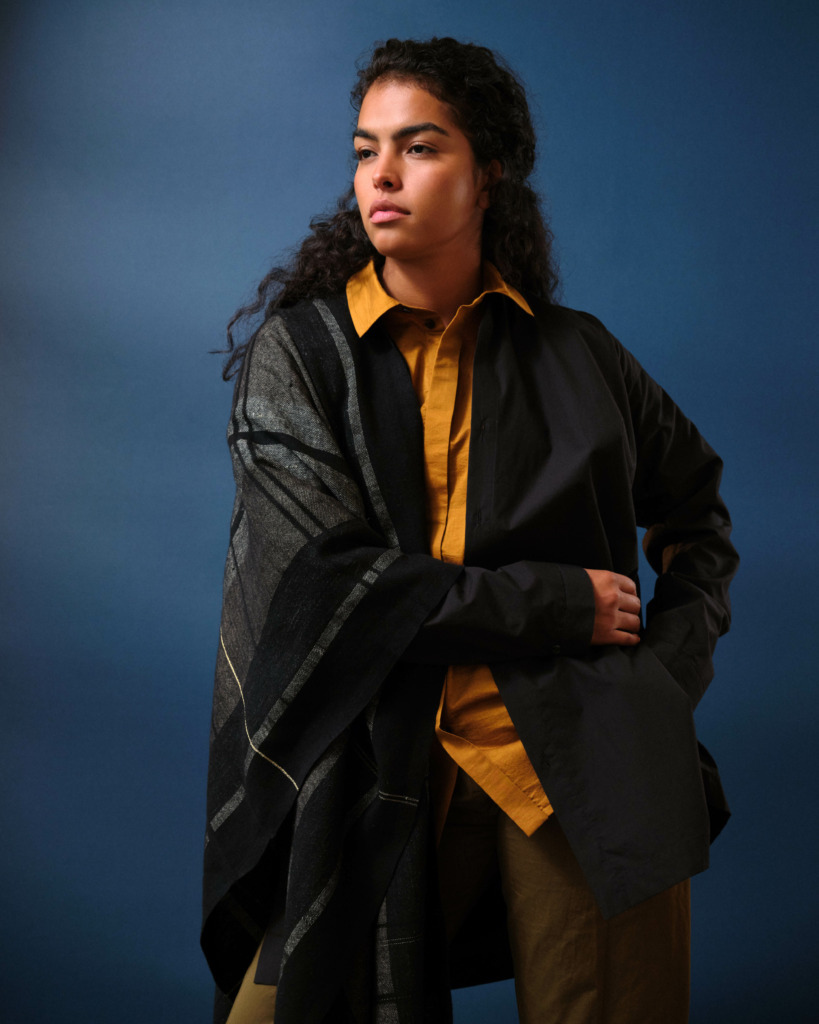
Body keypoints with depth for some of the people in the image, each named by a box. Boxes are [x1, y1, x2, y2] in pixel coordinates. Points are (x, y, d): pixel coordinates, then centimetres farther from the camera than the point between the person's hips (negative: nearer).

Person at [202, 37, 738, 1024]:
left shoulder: (574, 353, 7)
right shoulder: (298, 349, 1)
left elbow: (697, 509, 23)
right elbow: (329, 580, -10)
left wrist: (671, 668, 8)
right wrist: (560, 604, -9)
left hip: (583, 761, 2)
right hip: (382, 769, -1)